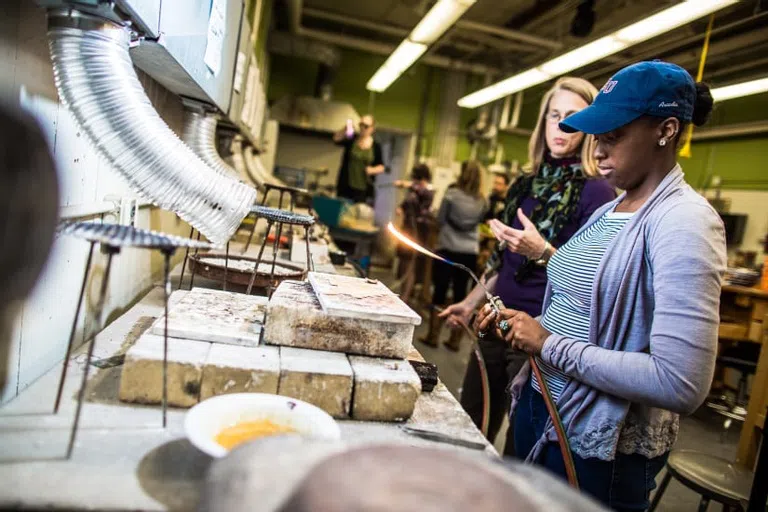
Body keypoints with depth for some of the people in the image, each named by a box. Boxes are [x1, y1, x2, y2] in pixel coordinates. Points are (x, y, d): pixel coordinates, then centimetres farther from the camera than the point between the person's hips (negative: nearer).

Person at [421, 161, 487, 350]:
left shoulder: (452, 194, -8)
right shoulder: (482, 201, 0)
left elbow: (440, 219, -3)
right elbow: (480, 221, 10)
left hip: (448, 249, -3)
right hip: (470, 252, 3)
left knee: (440, 291, 5)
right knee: (460, 293, 10)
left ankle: (433, 335, 10)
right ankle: (455, 339, 16)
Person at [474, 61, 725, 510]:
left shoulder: (684, 221, -19)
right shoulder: (609, 210, 6)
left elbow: (682, 385, -27)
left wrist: (549, 345, -22)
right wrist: (519, 322, -2)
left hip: (598, 445, -7)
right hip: (537, 405, 8)